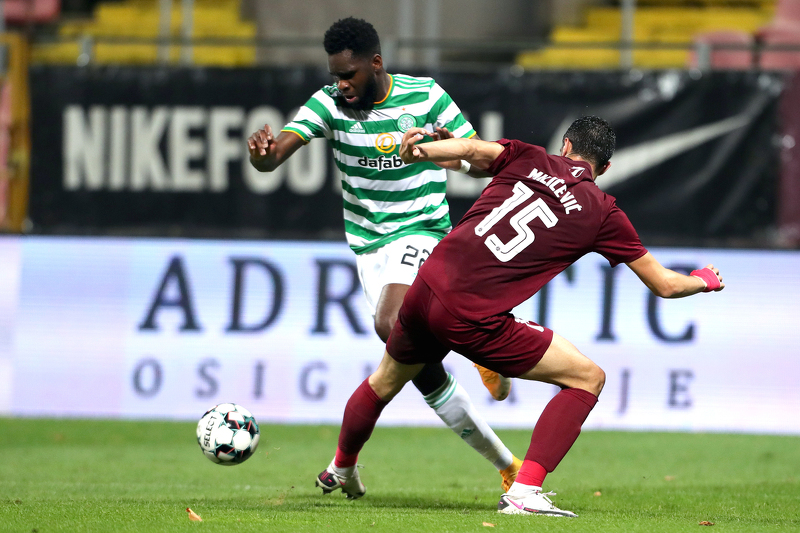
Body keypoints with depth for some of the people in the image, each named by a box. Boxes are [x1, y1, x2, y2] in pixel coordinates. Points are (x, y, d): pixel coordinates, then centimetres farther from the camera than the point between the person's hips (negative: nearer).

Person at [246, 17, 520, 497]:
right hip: (368, 245, 4)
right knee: (424, 373, 1)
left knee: (391, 326, -34)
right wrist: (261, 151, -40)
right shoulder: (329, 103, -5)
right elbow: (274, 156, -16)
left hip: (421, 232, -4)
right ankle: (507, 466, 13)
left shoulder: (426, 97, -8)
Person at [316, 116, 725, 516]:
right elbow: (663, 284, 13)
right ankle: (523, 491, -4)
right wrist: (704, 281, 31)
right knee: (588, 378, 6)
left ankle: (342, 467, 56)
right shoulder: (602, 214, 5)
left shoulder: (529, 160, 11)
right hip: (474, 322, -5)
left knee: (384, 382, 32)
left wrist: (415, 151, -7)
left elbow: (469, 149, -10)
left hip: (426, 288, 5)